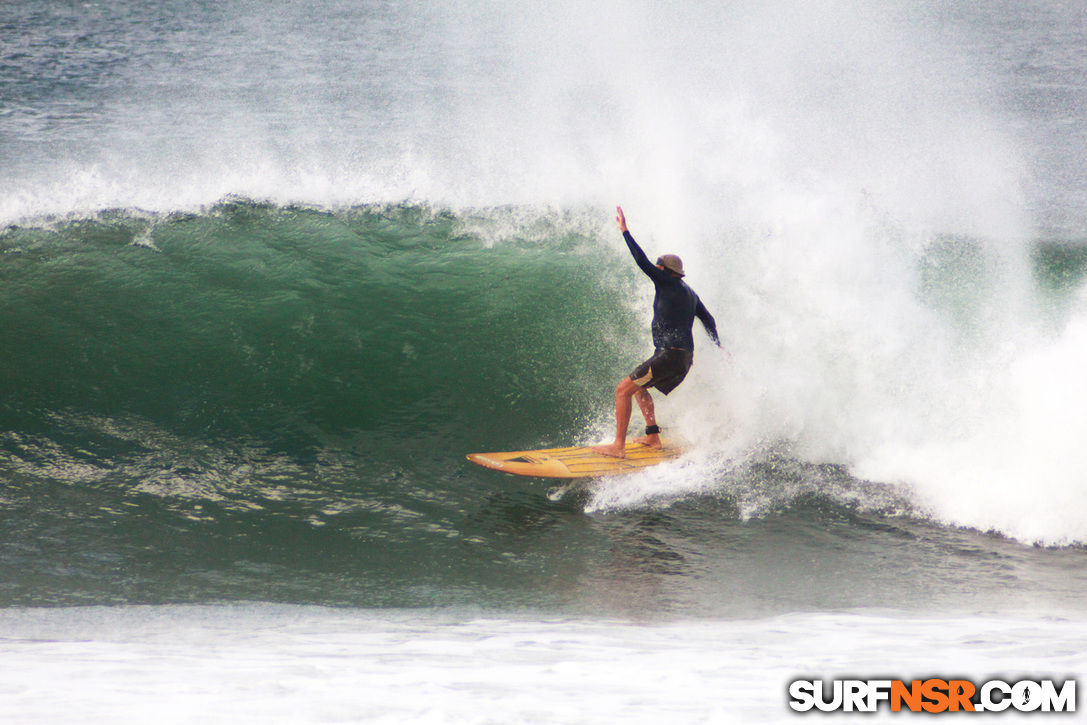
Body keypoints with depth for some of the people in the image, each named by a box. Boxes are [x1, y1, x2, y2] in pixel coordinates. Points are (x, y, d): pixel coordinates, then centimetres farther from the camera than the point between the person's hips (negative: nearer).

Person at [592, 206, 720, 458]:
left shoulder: (667, 284, -6)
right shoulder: (689, 293, 19)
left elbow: (643, 262, -12)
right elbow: (708, 320, 26)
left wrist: (625, 232, -7)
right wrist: (719, 348, 36)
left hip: (669, 354, -10)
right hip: (685, 358, 10)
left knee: (623, 389, -9)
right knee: (638, 386, 26)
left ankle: (618, 446, -14)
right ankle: (653, 437, 19)